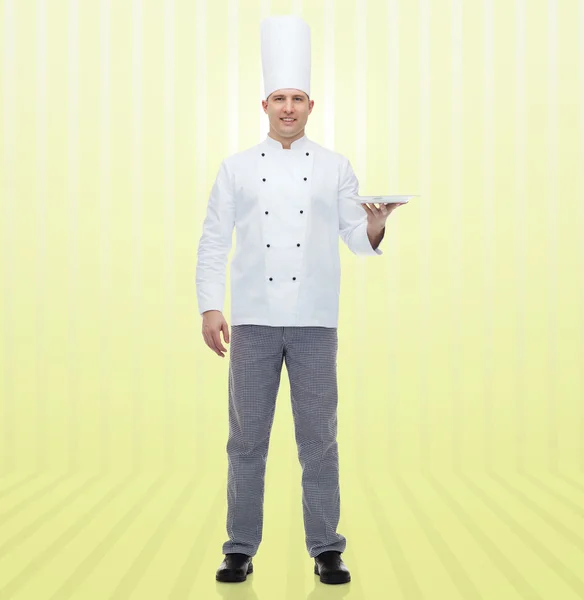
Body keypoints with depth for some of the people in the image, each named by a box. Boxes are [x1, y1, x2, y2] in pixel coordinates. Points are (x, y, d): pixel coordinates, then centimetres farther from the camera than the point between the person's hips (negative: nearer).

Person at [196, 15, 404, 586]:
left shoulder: (335, 167, 8)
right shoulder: (237, 167, 7)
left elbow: (356, 238, 4)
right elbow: (213, 240, 4)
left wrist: (376, 226, -18)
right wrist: (209, 306, -5)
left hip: (315, 322, 0)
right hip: (254, 320, 0)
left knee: (318, 439, 3)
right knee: (247, 439, 4)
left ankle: (326, 549, 15)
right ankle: (240, 549, 16)